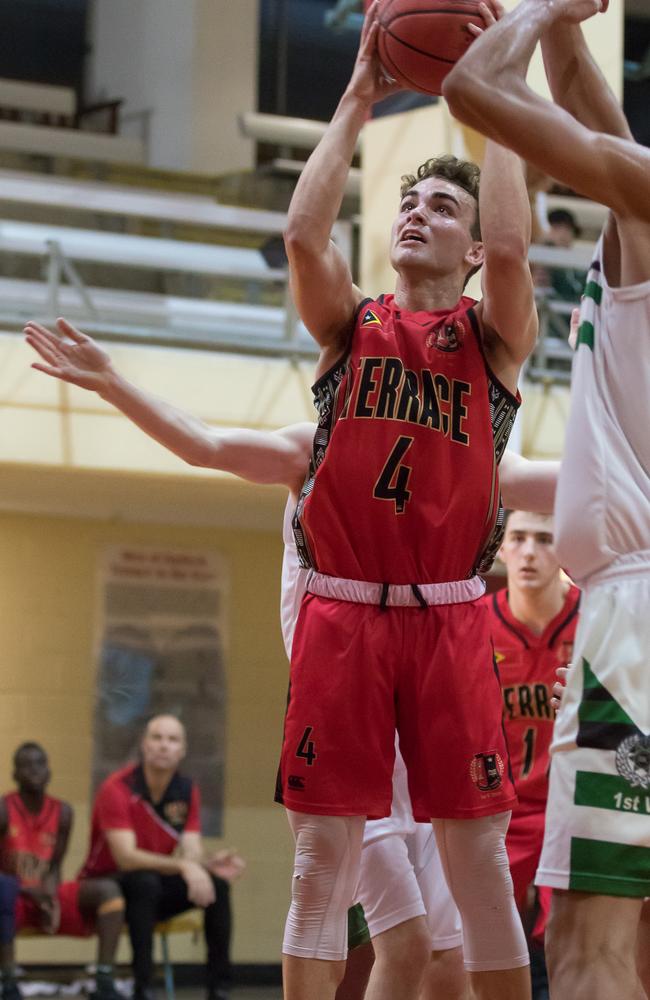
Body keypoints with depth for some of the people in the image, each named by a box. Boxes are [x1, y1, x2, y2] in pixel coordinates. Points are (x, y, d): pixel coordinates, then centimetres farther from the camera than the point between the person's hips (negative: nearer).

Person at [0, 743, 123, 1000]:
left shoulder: (62, 812, 5)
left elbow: (55, 867, 6)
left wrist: (50, 897, -15)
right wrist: (30, 892, -26)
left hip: (47, 896, 5)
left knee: (108, 889, -18)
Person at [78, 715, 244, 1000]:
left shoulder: (186, 791, -1)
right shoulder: (117, 789, -20)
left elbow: (191, 854, -7)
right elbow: (125, 856, -30)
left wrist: (209, 864, -32)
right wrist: (183, 866, -42)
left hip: (153, 891, 6)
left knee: (217, 884, -17)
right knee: (146, 882, -37)